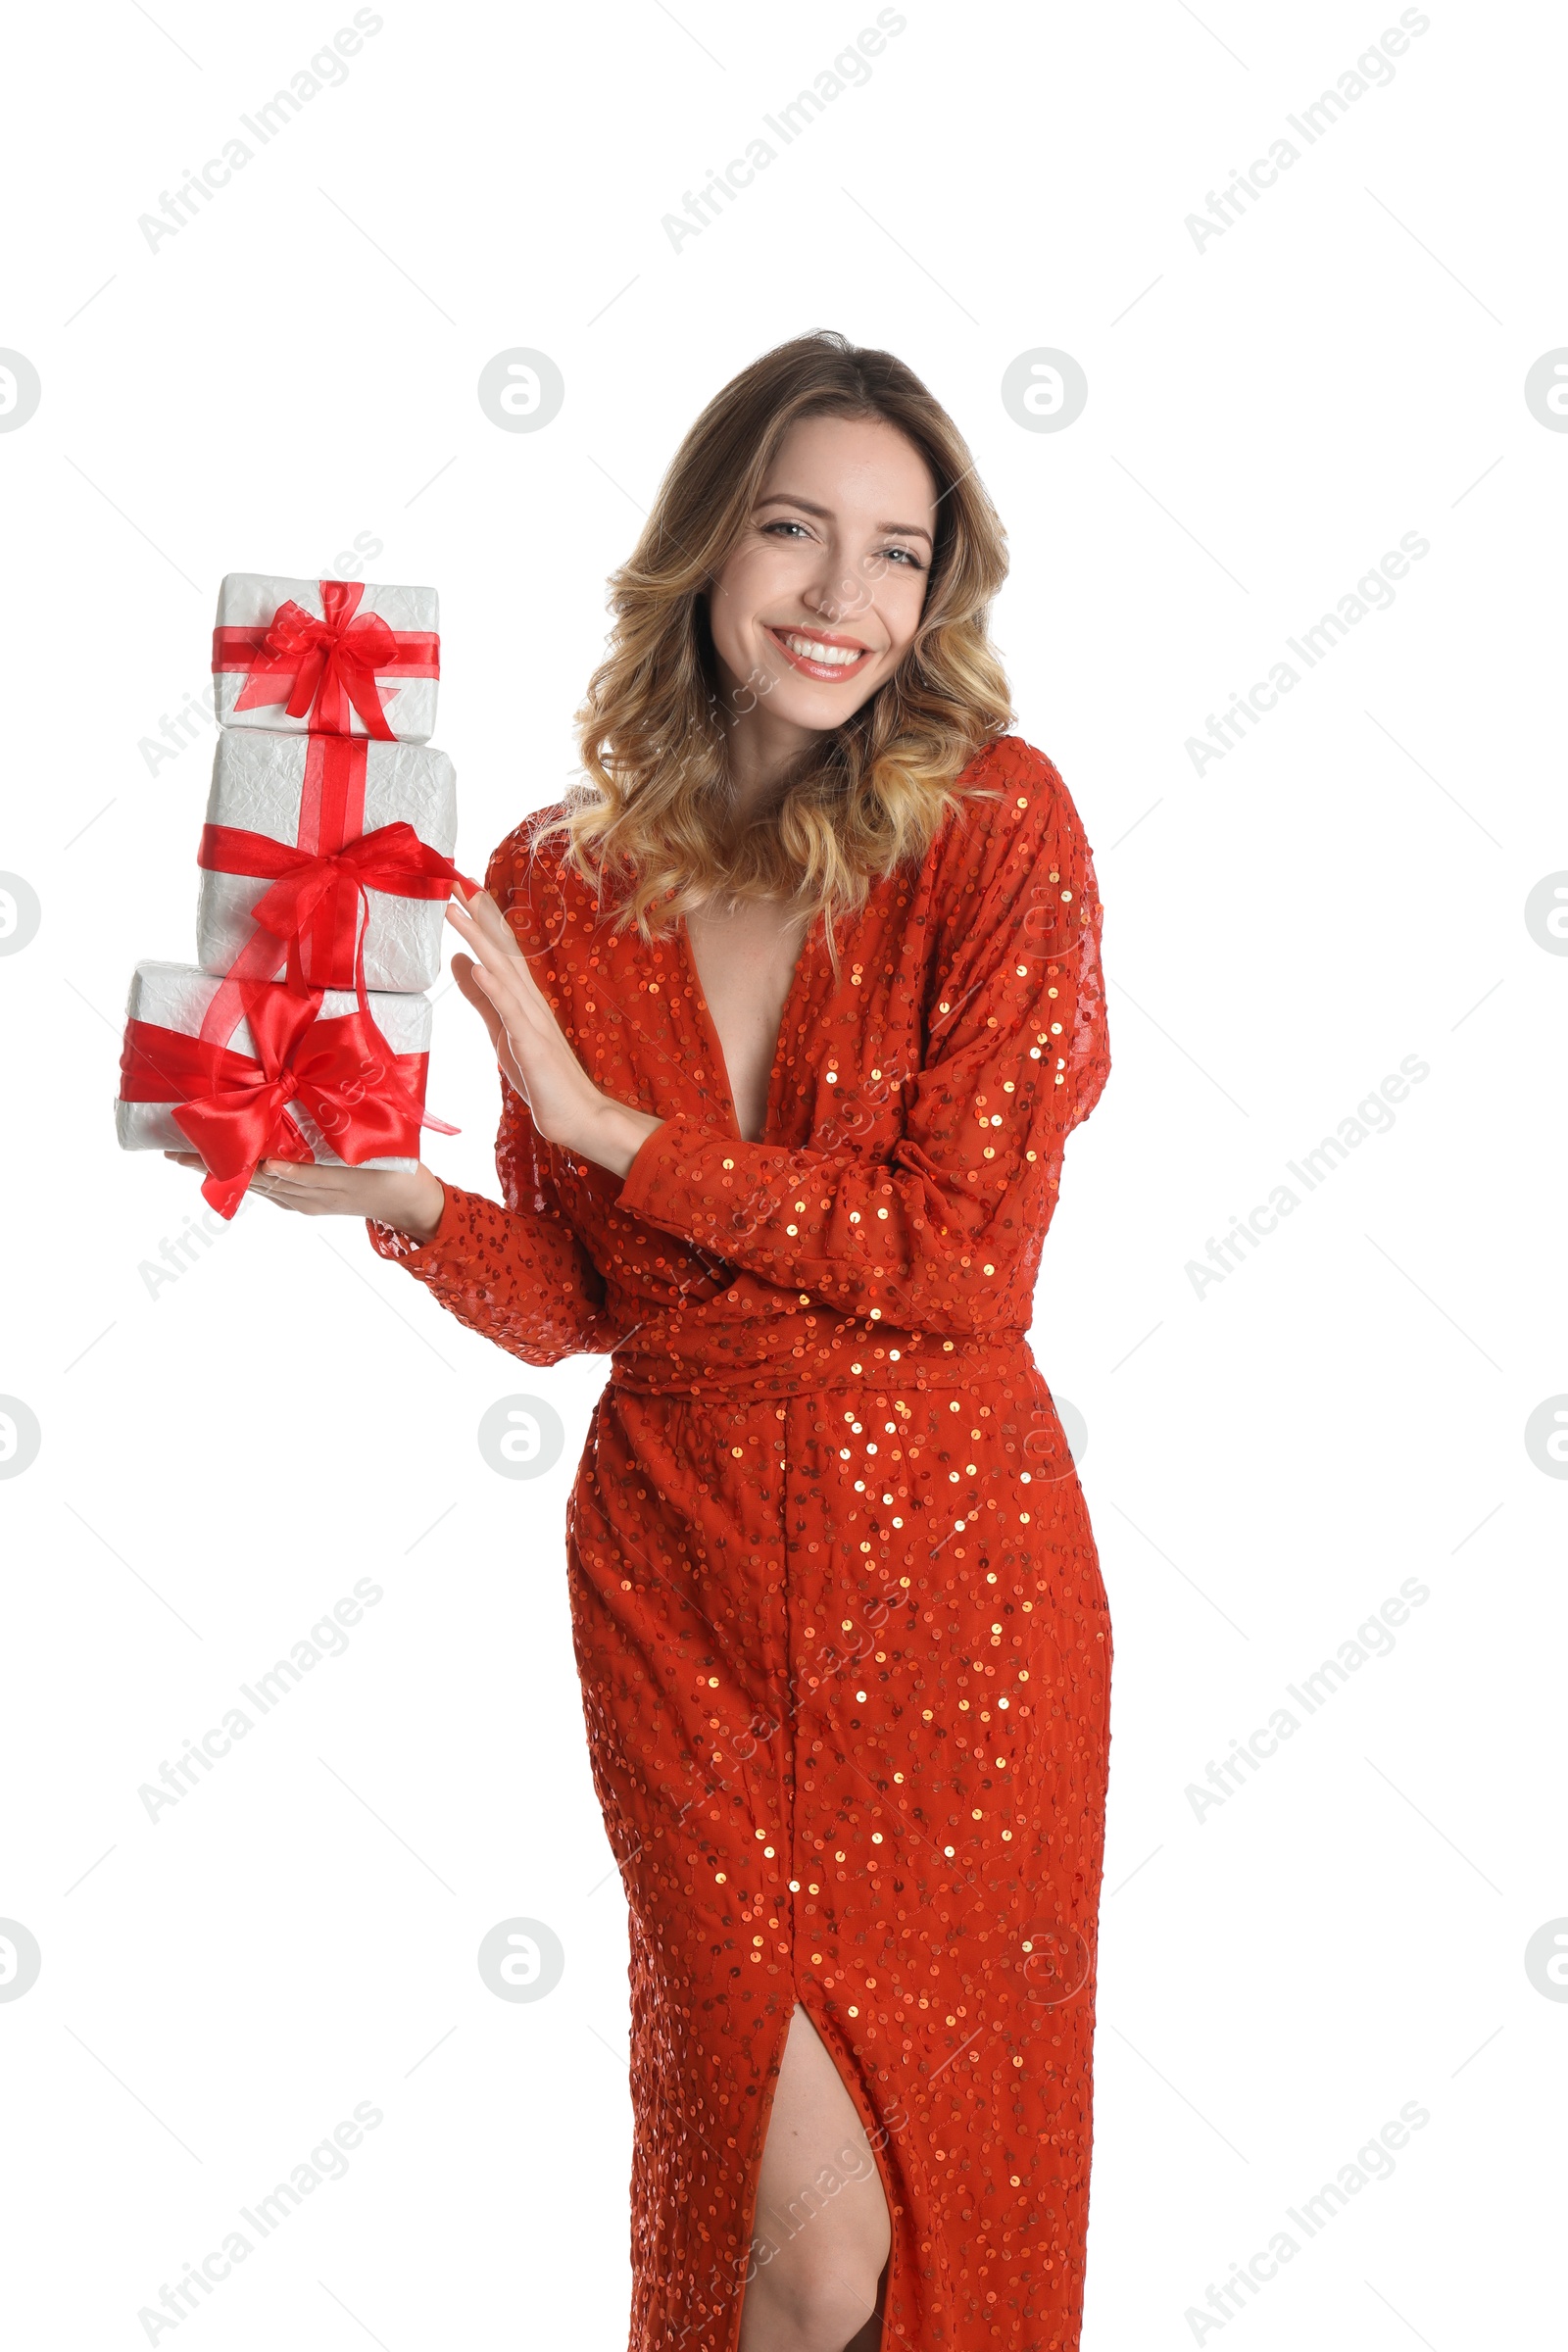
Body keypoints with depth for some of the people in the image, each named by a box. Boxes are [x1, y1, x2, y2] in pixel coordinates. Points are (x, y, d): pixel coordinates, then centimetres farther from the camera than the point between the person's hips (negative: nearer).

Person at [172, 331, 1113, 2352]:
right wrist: (403, 1201, -16)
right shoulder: (554, 882, 1)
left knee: (946, 2179, 10)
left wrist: (608, 1121, -14)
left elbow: (970, 1257, -13)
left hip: (952, 1579, -1)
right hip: (678, 1578, 1)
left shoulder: (997, 829, -7)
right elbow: (570, 1306, 5)